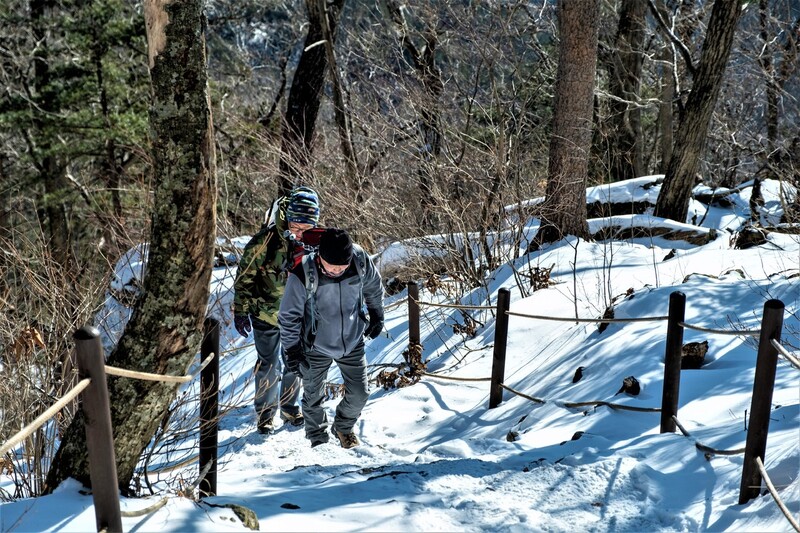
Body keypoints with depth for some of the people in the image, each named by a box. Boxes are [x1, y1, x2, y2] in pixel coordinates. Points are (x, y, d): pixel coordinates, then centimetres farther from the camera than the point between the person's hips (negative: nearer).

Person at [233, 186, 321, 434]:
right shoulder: (265, 240, -21)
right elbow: (245, 276, -11)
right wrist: (240, 310, -10)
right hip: (266, 314, -3)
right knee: (268, 365, 8)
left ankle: (290, 407, 35)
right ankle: (265, 413, 26)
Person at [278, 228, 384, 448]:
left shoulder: (361, 261, -20)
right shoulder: (303, 275, -29)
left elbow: (374, 287, 3)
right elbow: (289, 315, -15)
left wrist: (376, 315, 14)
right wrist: (292, 348, -12)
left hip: (353, 342, 2)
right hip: (316, 347, -2)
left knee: (359, 394, 9)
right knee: (314, 397, 12)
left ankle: (344, 428, 39)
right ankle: (318, 439, 38)